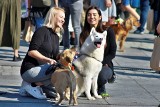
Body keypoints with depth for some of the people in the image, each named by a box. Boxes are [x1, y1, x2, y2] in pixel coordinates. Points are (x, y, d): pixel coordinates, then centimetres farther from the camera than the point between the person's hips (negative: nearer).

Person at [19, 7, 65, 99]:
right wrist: (48, 60, -27)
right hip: (30, 70, -9)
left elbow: (56, 57, 15)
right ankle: (32, 85, -14)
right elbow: (31, 52, -19)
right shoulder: (42, 31, -9)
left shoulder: (56, 37, 16)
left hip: (42, 69, 9)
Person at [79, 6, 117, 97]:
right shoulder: (84, 34, 7)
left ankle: (101, 89, 1)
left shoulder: (108, 31, -2)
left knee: (101, 75, -38)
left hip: (105, 65, -2)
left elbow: (112, 53, -3)